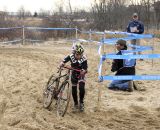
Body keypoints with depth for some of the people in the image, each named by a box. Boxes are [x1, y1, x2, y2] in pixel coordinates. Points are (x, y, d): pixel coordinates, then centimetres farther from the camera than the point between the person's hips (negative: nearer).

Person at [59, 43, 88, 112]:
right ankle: (76, 103, 28)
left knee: (82, 88, -21)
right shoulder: (71, 57, -22)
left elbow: (85, 69, -30)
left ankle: (81, 102, -3)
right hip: (74, 74, 2)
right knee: (74, 90, 7)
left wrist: (83, 71, -52)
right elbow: (64, 61, -27)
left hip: (81, 75, -2)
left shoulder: (84, 59, -27)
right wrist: (62, 64, -49)